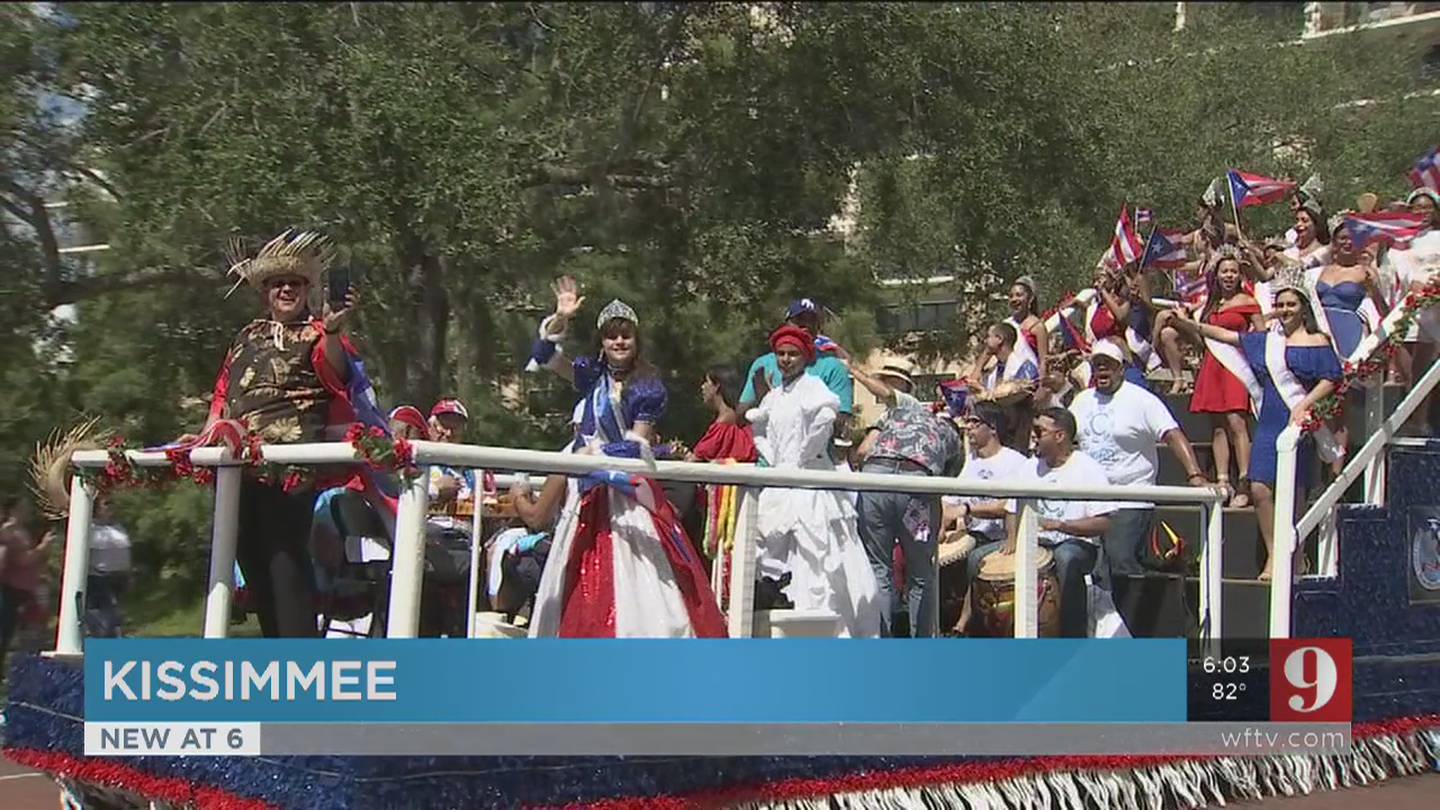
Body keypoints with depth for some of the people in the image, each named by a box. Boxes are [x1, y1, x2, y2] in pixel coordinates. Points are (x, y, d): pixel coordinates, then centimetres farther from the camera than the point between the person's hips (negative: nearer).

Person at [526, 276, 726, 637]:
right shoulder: (592, 375, 10)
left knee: (634, 575, -11)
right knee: (585, 578, 6)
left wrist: (598, 452, -8)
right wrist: (560, 319, -6)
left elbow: (638, 446, -6)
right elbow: (544, 357, 6)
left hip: (630, 491, -5)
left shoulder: (647, 386, -4)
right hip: (591, 493, 5)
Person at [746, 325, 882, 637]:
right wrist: (772, 460, 12)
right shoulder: (773, 395, 16)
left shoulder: (811, 386, -6)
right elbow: (758, 427, 29)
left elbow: (827, 412, -26)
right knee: (772, 552, 7)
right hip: (779, 486, 8)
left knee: (814, 552, -11)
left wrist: (801, 456, -18)